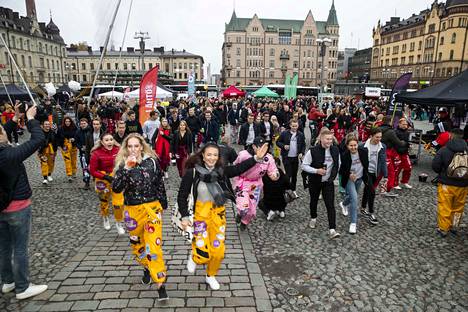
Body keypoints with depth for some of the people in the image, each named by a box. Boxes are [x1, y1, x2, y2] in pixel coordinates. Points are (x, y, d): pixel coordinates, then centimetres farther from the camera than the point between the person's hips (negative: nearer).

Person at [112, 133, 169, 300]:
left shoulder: (152, 161, -6)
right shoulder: (122, 165, -6)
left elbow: (160, 184, 4)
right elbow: (116, 188, -20)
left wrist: (163, 205, 9)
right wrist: (126, 168, -30)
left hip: (152, 208, -2)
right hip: (133, 210, 2)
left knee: (153, 245, -7)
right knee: (137, 243, 19)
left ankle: (160, 284, 2)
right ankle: (147, 267, 46)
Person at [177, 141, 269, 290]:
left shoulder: (222, 171, -4)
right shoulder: (192, 172, -13)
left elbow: (239, 168, -13)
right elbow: (182, 196, -8)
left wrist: (257, 158, -25)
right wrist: (185, 217, -11)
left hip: (218, 215, 3)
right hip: (200, 215, -3)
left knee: (218, 251, 7)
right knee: (204, 254, -6)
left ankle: (211, 276, 36)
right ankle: (194, 256, 32)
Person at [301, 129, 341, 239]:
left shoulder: (335, 150, -5)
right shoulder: (312, 151, -18)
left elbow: (337, 164, 11)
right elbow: (304, 165, -14)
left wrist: (333, 175, 5)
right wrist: (316, 171, -25)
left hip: (328, 182, 2)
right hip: (314, 181, -1)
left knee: (330, 205, -7)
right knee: (314, 201, 18)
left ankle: (332, 229, -7)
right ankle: (313, 218, 44)